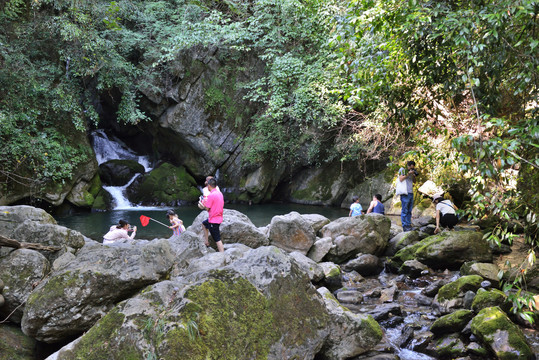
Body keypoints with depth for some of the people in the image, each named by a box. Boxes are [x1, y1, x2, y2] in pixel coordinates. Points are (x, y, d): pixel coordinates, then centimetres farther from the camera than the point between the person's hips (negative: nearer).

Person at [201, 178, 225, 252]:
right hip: (219, 217, 9)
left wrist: (204, 204, 4)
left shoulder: (211, 195, -20)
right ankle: (206, 242, 33)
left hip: (213, 220, -9)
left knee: (217, 239, -5)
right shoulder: (220, 193, 5)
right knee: (204, 224, 31)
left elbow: (207, 208, -17)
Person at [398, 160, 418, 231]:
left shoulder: (411, 171, 19)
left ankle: (409, 225, 11)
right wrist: (408, 174, -14)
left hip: (411, 193, 7)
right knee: (404, 211, -7)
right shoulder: (402, 170, 0)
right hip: (405, 193, -7)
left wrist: (414, 175, 4)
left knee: (409, 211, 8)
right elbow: (400, 179, -11)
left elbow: (414, 181, 22)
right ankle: (404, 226, -6)